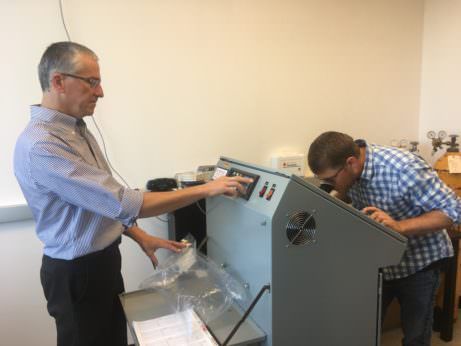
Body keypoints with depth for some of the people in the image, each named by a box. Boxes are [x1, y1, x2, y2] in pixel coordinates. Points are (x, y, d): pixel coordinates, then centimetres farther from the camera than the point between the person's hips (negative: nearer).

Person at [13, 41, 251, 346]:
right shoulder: (40, 145, -27)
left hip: (104, 261, 8)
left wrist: (140, 236, 4)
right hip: (77, 273, -8)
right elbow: (123, 203, -32)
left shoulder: (77, 128, 4)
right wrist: (205, 189, -27)